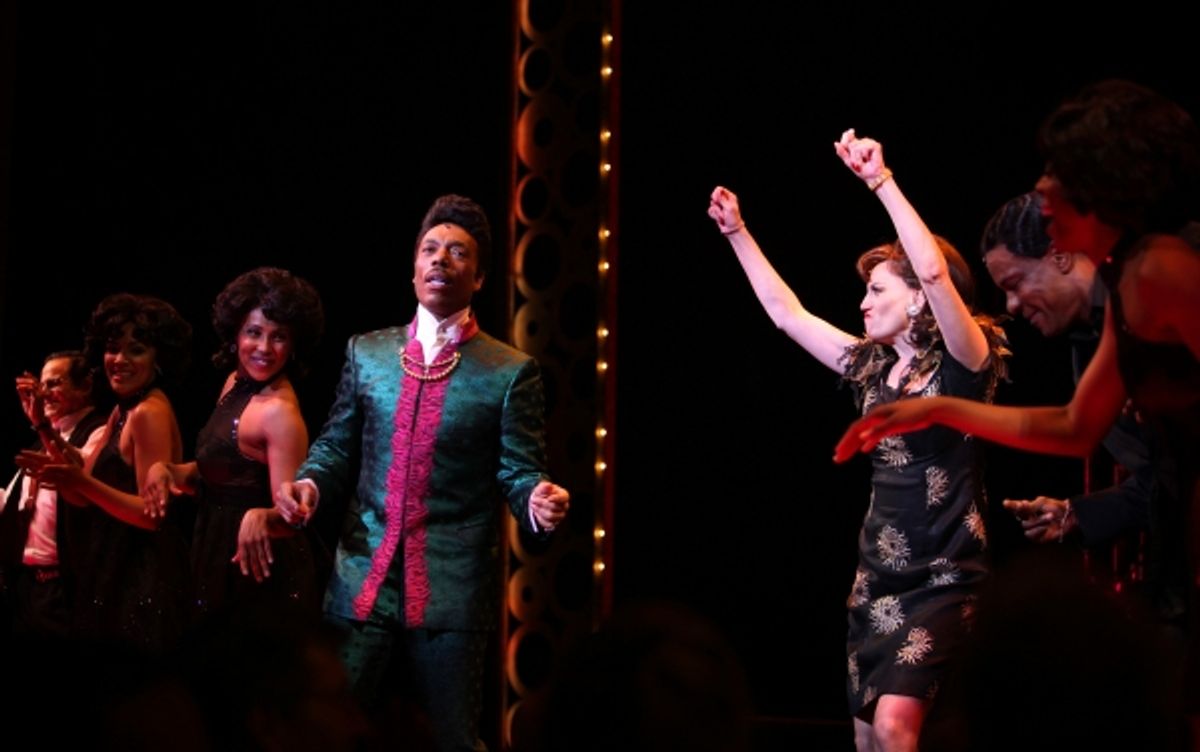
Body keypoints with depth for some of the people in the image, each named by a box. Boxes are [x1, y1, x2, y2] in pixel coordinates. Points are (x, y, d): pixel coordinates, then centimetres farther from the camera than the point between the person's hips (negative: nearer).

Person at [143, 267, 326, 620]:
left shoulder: (279, 409, -21)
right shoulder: (234, 383, 5)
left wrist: (260, 518, -43)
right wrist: (166, 469, -3)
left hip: (257, 568, -8)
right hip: (218, 563, 8)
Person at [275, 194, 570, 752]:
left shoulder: (509, 371, -1)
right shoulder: (366, 352, 10)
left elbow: (518, 472, -3)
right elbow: (336, 445, 14)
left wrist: (539, 500, -25)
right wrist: (309, 483, -6)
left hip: (452, 587, -3)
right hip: (361, 579, 3)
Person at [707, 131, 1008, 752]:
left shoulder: (962, 364, -9)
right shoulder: (873, 366, 11)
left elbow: (934, 272, -26)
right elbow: (786, 313, 19)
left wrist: (882, 182, -28)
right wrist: (737, 233, 17)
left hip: (942, 578, -8)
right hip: (876, 576, 8)